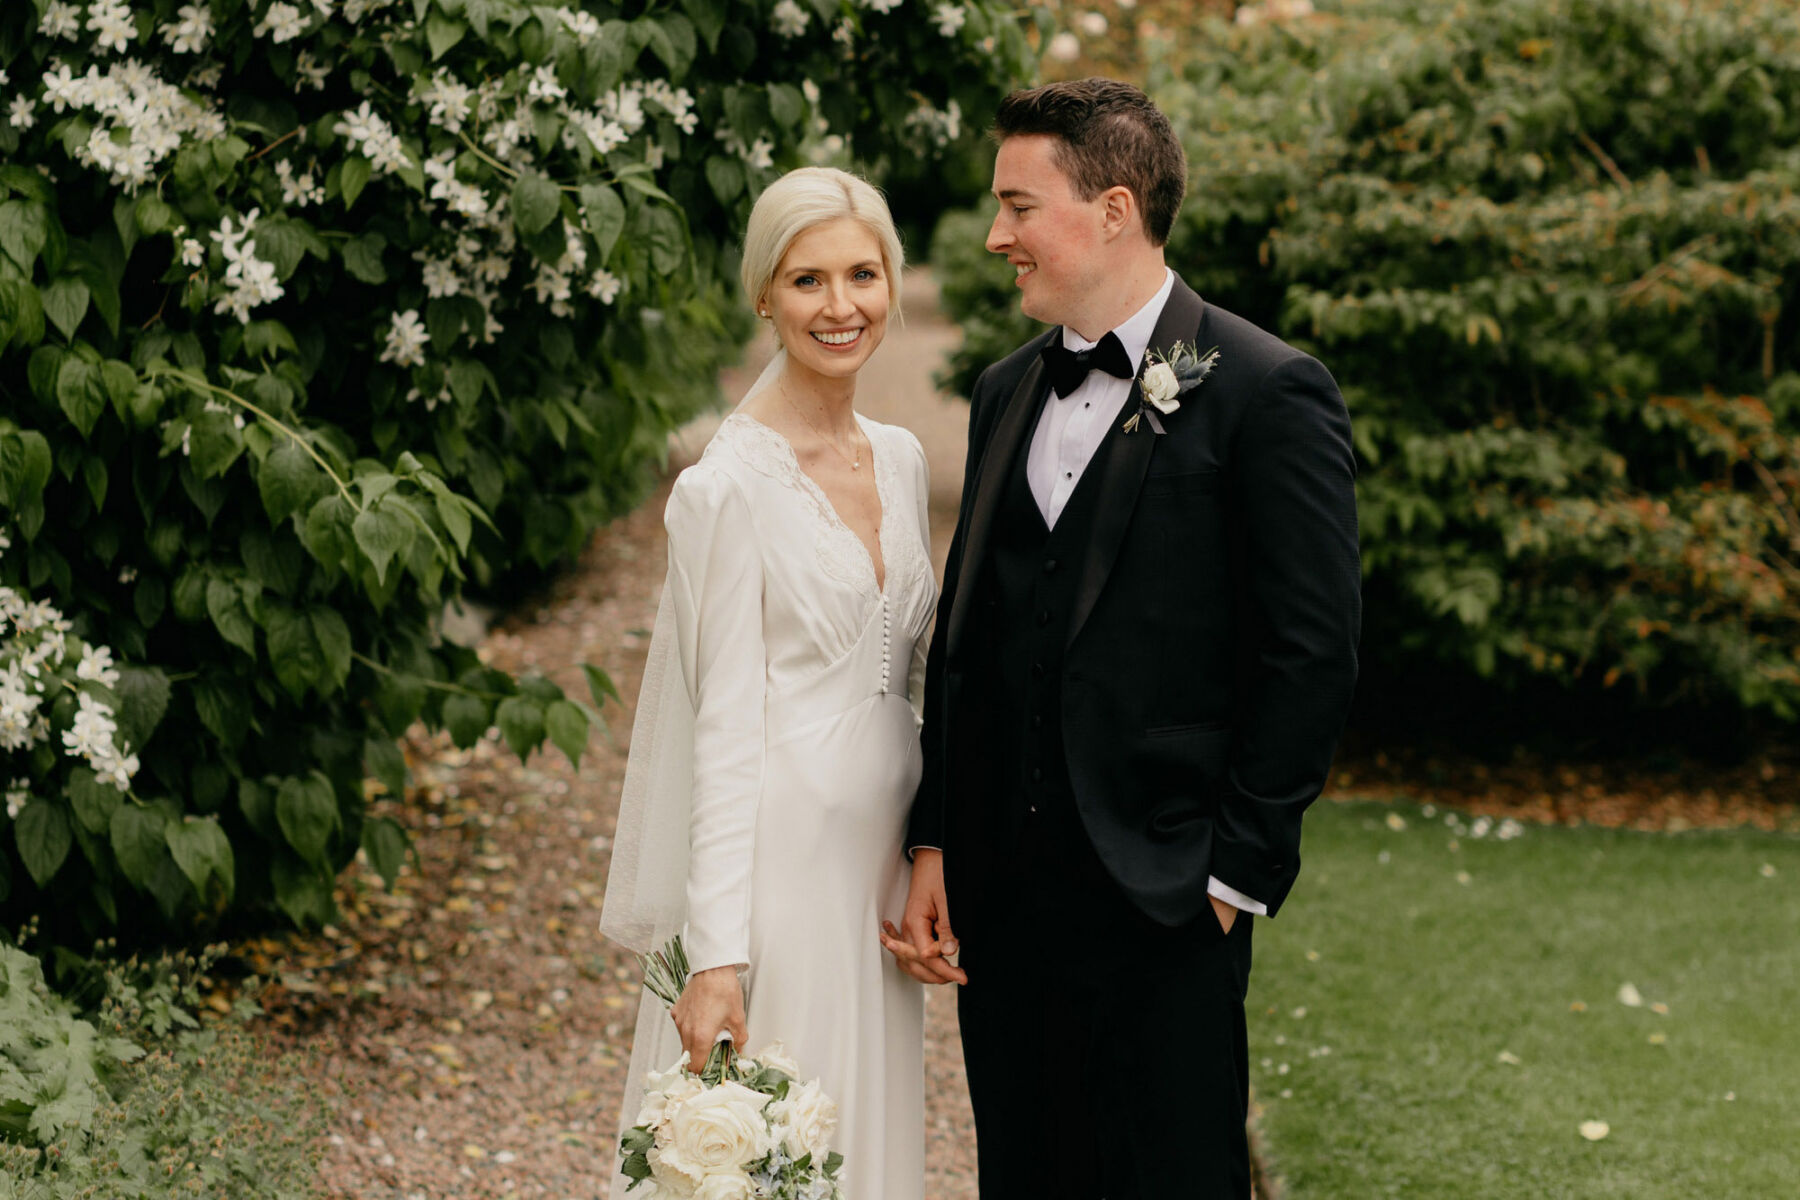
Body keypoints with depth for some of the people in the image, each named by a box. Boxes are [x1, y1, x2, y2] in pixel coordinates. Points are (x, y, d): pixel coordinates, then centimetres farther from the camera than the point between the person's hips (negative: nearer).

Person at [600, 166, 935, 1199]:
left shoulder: (901, 459, 9)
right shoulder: (730, 485, -12)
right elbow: (725, 726, -14)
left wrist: (926, 861, 13)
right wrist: (716, 952, -18)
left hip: (880, 863, 7)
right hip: (775, 857, -7)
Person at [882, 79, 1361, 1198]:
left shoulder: (1267, 393, -8)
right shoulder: (1005, 393, 13)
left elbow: (1312, 656, -10)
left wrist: (1238, 869, -11)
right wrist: (934, 844, 8)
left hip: (1163, 901, -6)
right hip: (1002, 891, 6)